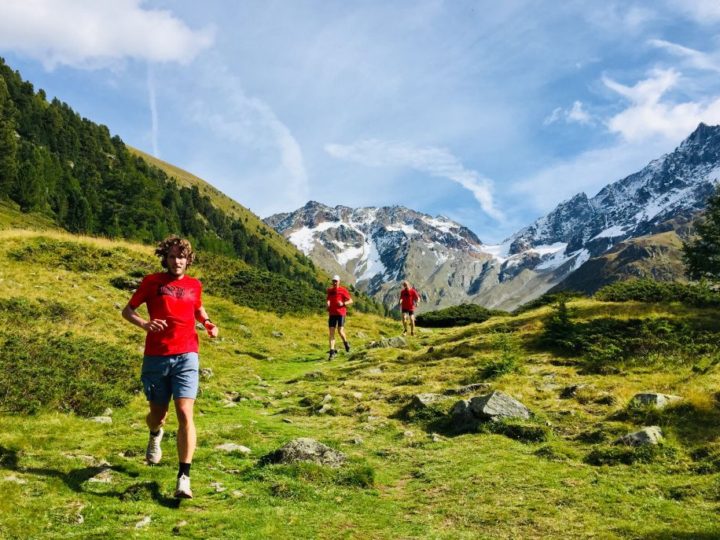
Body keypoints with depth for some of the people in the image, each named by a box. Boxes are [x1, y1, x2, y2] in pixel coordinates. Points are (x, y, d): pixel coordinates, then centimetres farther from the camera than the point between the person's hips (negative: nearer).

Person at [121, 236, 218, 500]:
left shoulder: (194, 285, 9)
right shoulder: (152, 282, 2)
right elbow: (127, 311, 5)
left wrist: (208, 323, 6)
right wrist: (144, 324, -16)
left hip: (186, 357, 0)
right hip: (156, 357, 0)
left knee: (184, 414, -12)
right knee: (157, 414, 14)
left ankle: (184, 478, -10)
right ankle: (155, 436, 52)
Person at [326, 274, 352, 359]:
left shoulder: (343, 290, -3)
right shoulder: (330, 290, 10)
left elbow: (351, 301, -1)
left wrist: (343, 303, -17)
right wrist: (328, 305, 6)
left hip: (341, 313, -4)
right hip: (332, 314, 4)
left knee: (340, 331, -9)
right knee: (331, 333, -3)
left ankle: (345, 342, 23)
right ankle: (332, 351, -2)